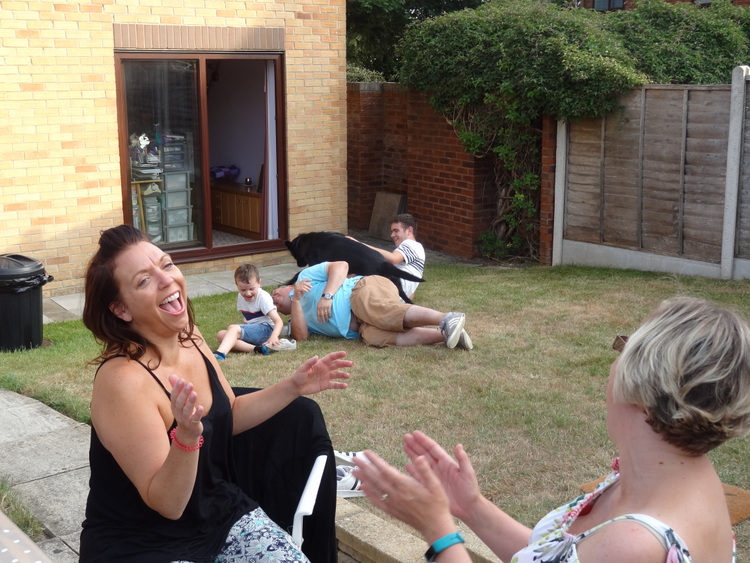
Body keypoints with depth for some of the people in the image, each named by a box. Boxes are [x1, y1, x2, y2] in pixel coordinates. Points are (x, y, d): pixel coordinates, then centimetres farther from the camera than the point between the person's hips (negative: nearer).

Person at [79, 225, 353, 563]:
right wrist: (187, 436, -39)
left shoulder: (188, 336, -3)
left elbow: (228, 416, 13)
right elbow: (167, 504, -23)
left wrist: (293, 386, 4)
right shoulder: (123, 379, -26)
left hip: (218, 512, 7)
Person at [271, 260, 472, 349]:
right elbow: (301, 336, 8)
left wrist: (327, 295, -7)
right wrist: (296, 300, 0)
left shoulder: (306, 274, 21)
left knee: (388, 314, -37)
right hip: (361, 326, 4)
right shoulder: (297, 320, 32)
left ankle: (448, 320, -52)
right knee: (373, 336, -31)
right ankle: (444, 335, -43)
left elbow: (341, 266, 7)